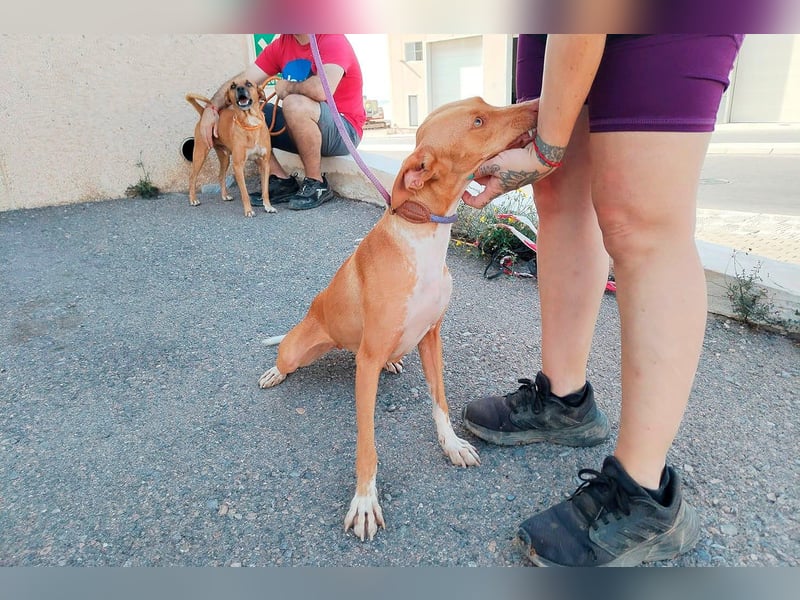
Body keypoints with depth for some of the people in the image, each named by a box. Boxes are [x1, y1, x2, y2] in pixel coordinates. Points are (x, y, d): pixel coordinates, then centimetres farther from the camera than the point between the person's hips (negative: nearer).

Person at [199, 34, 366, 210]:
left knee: (295, 103, -33)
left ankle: (316, 184, -17)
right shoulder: (280, 45, 5)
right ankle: (283, 183, 0)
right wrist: (212, 108, -14)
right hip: (300, 128, 7)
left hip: (343, 132, -7)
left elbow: (322, 90, -34)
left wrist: (287, 87, -15)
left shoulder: (333, 40, -16)